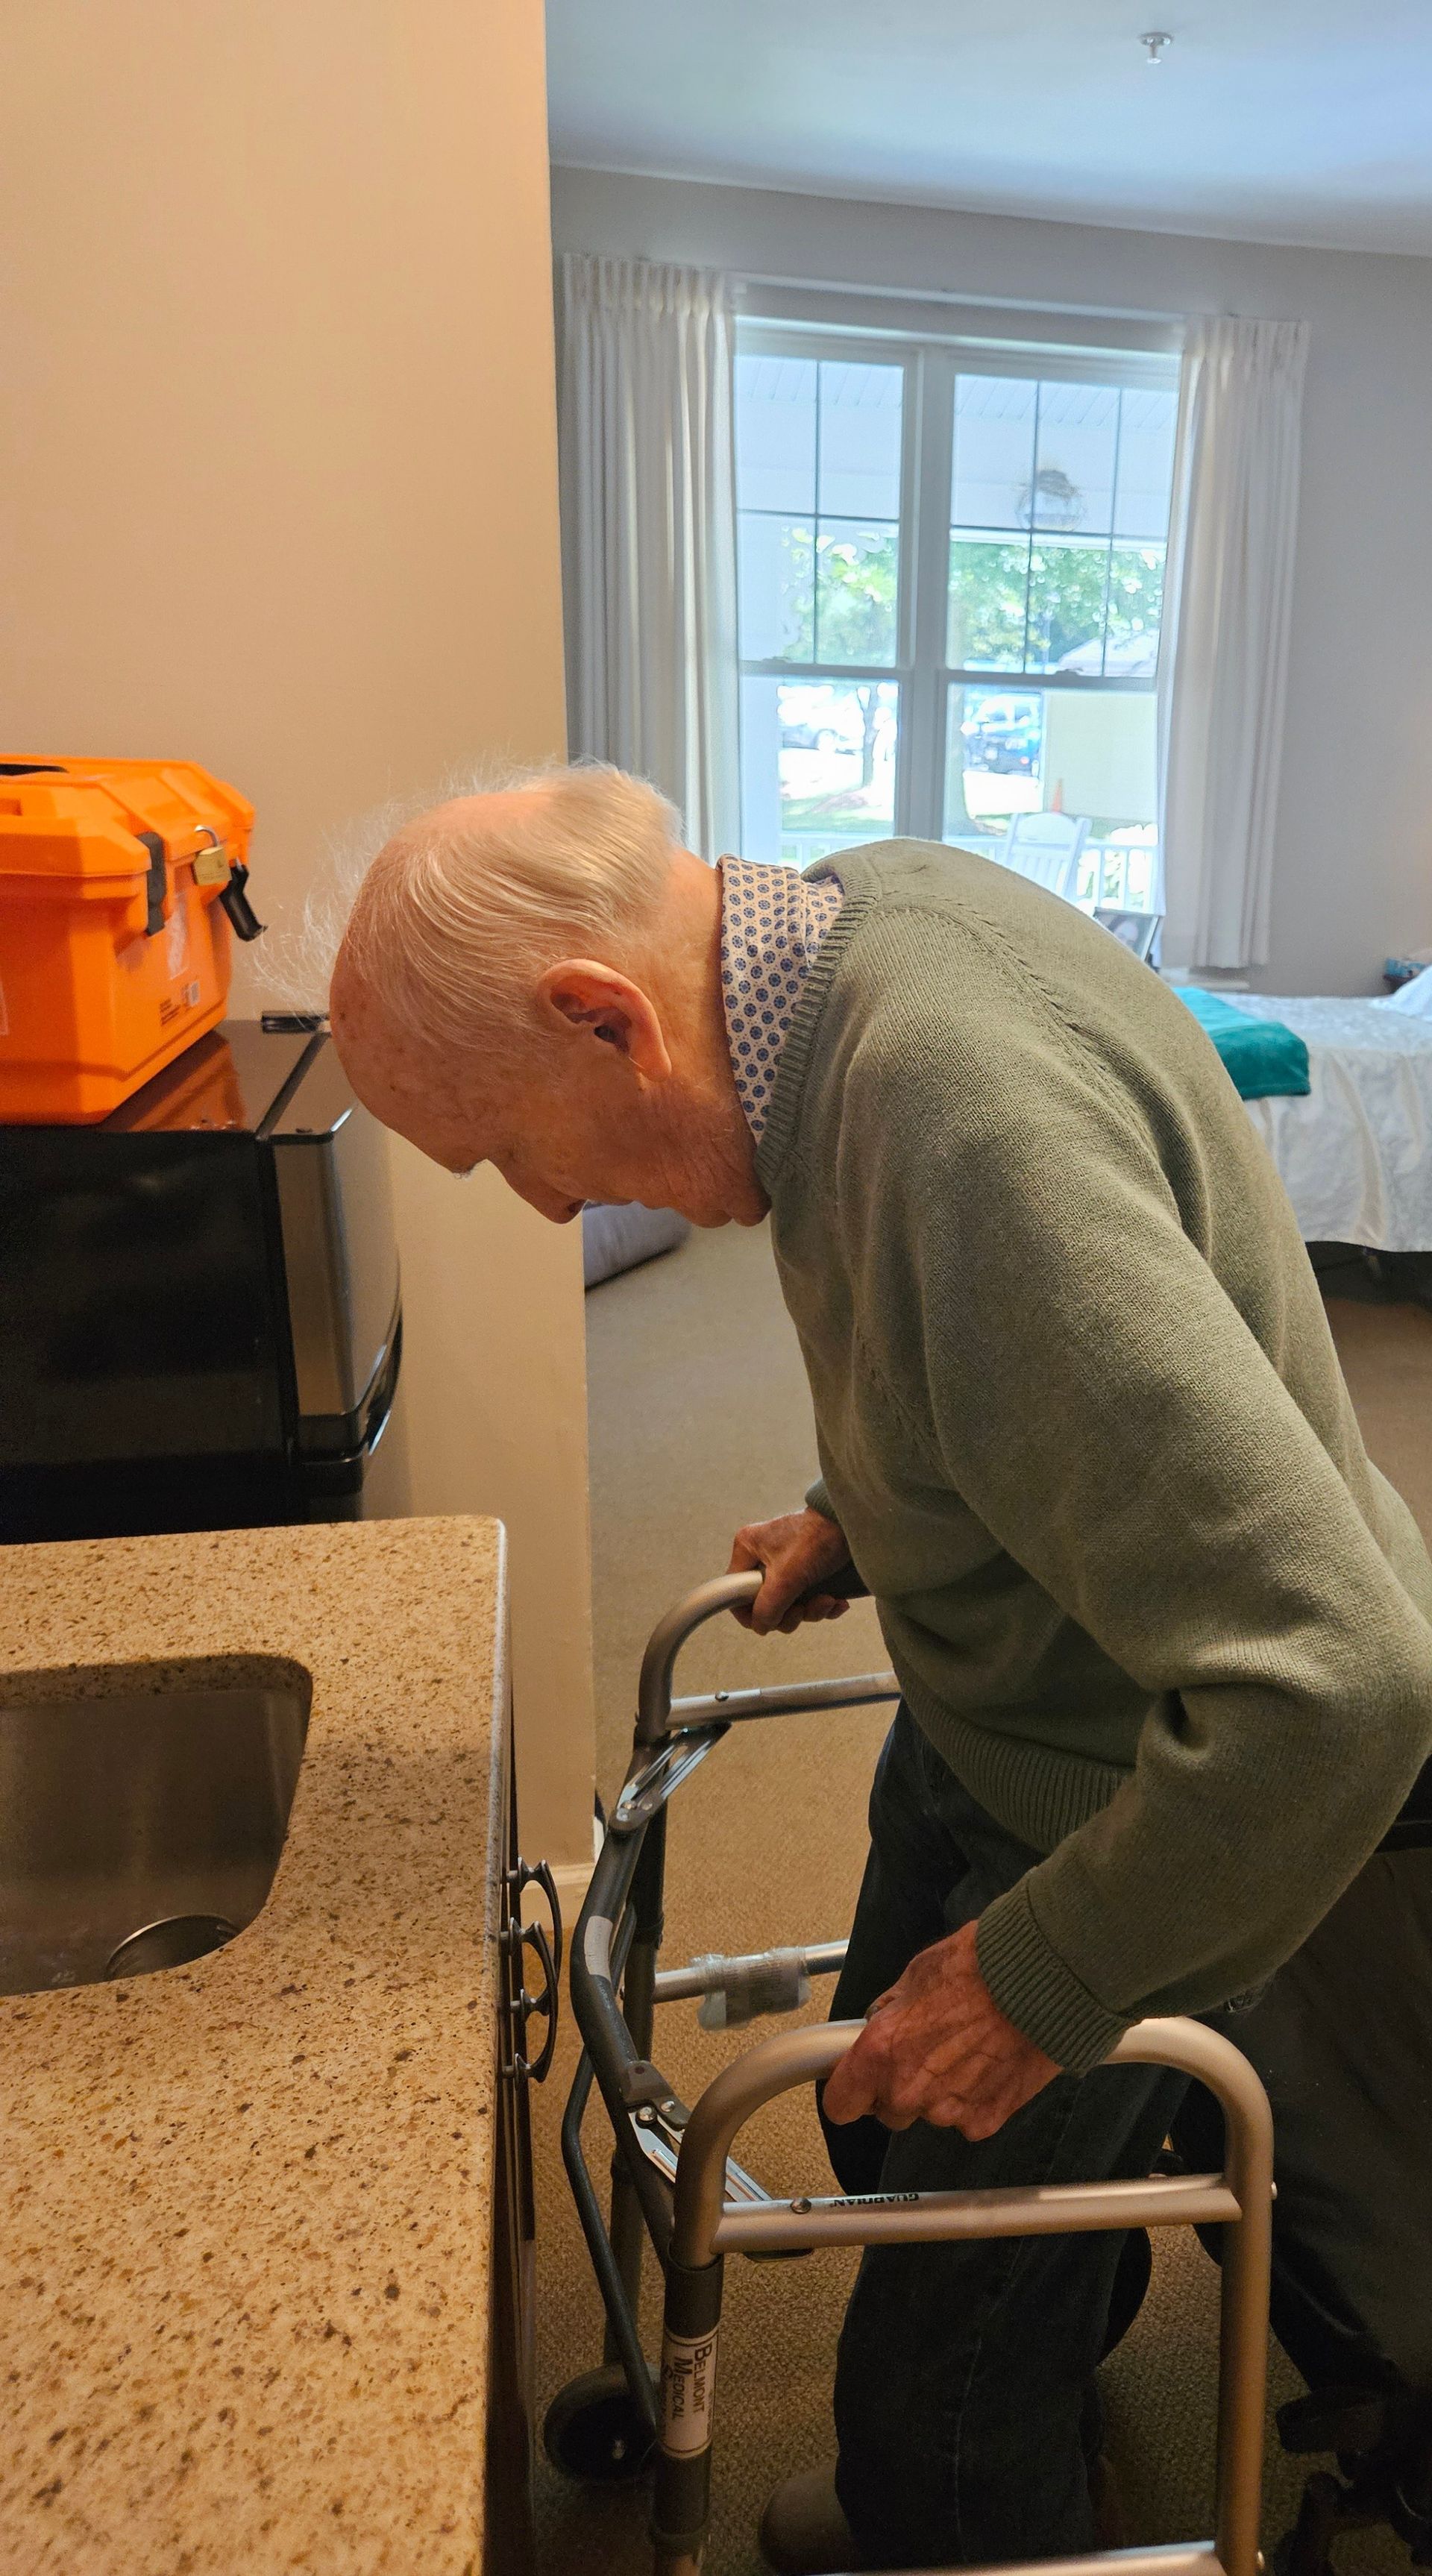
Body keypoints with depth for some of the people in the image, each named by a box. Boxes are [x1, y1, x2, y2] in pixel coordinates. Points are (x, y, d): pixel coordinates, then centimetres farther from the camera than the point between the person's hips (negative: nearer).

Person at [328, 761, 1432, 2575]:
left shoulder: (972, 1132, -39)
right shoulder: (855, 910, -8)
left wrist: (1043, 1976, -25)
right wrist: (861, 1513, 10)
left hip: (1145, 1790, -9)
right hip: (995, 1692, 9)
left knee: (955, 2357, 9)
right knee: (885, 2133, 28)